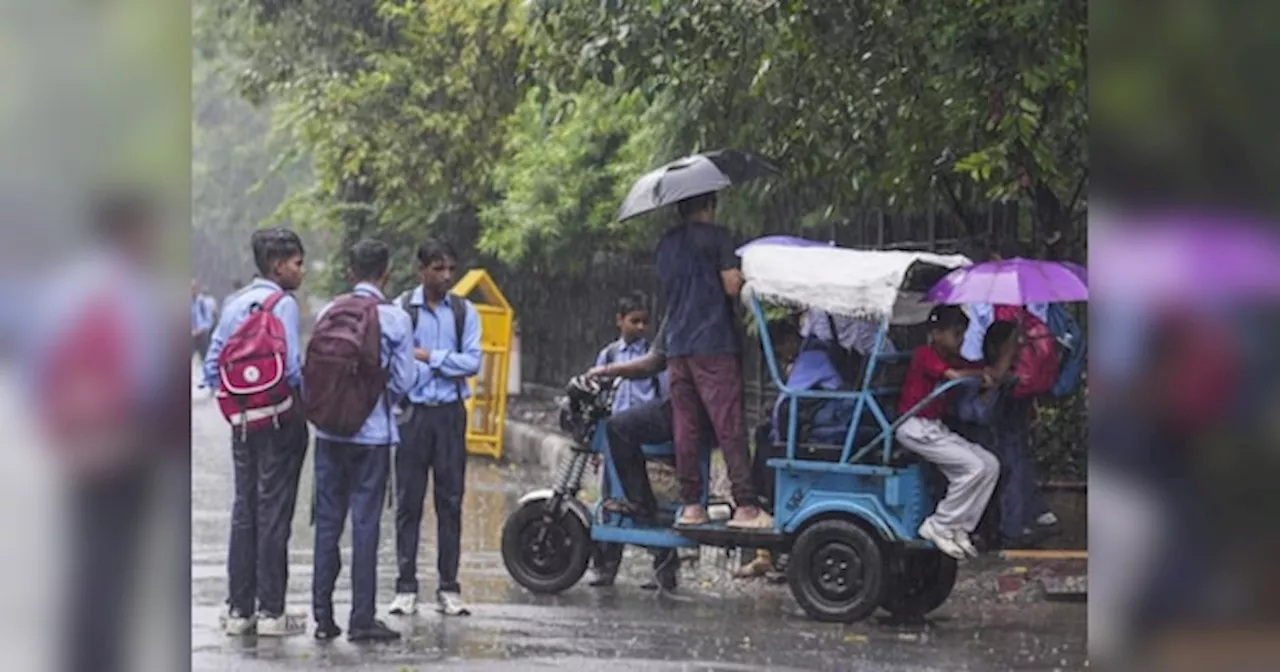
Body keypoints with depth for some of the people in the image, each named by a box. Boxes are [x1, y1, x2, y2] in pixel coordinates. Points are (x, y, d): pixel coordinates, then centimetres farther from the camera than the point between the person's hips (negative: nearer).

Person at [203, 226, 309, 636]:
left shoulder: (235, 305, 11)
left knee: (244, 509, 10)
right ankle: (271, 611, -2)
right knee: (274, 512, -3)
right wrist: (306, 398, -3)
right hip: (280, 418, -7)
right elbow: (290, 365, -19)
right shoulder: (282, 304, -10)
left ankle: (238, 609, 11)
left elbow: (212, 366, 10)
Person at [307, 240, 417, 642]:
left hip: (329, 429, 3)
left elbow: (313, 370, 4)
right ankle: (361, 619, 1)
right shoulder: (395, 319, -8)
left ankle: (323, 615, 11)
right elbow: (404, 380, -4)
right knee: (365, 523, 0)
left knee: (327, 520, 9)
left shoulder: (328, 313, 1)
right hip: (372, 432, -3)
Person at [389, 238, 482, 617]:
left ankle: (449, 587, 9)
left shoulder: (464, 312, 6)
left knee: (450, 500, 4)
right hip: (412, 411, -2)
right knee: (408, 500, 0)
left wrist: (429, 356, -10)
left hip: (450, 412, 2)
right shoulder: (400, 310, 0)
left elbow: (472, 362, -3)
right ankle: (406, 587, 5)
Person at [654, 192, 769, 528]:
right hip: (714, 343, -6)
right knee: (729, 428, -8)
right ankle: (745, 506, -11)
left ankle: (691, 504, 7)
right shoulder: (716, 236, -5)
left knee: (685, 428, 7)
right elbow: (732, 285, -10)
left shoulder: (666, 244, 16)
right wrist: (749, 281, 10)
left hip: (677, 346, 6)